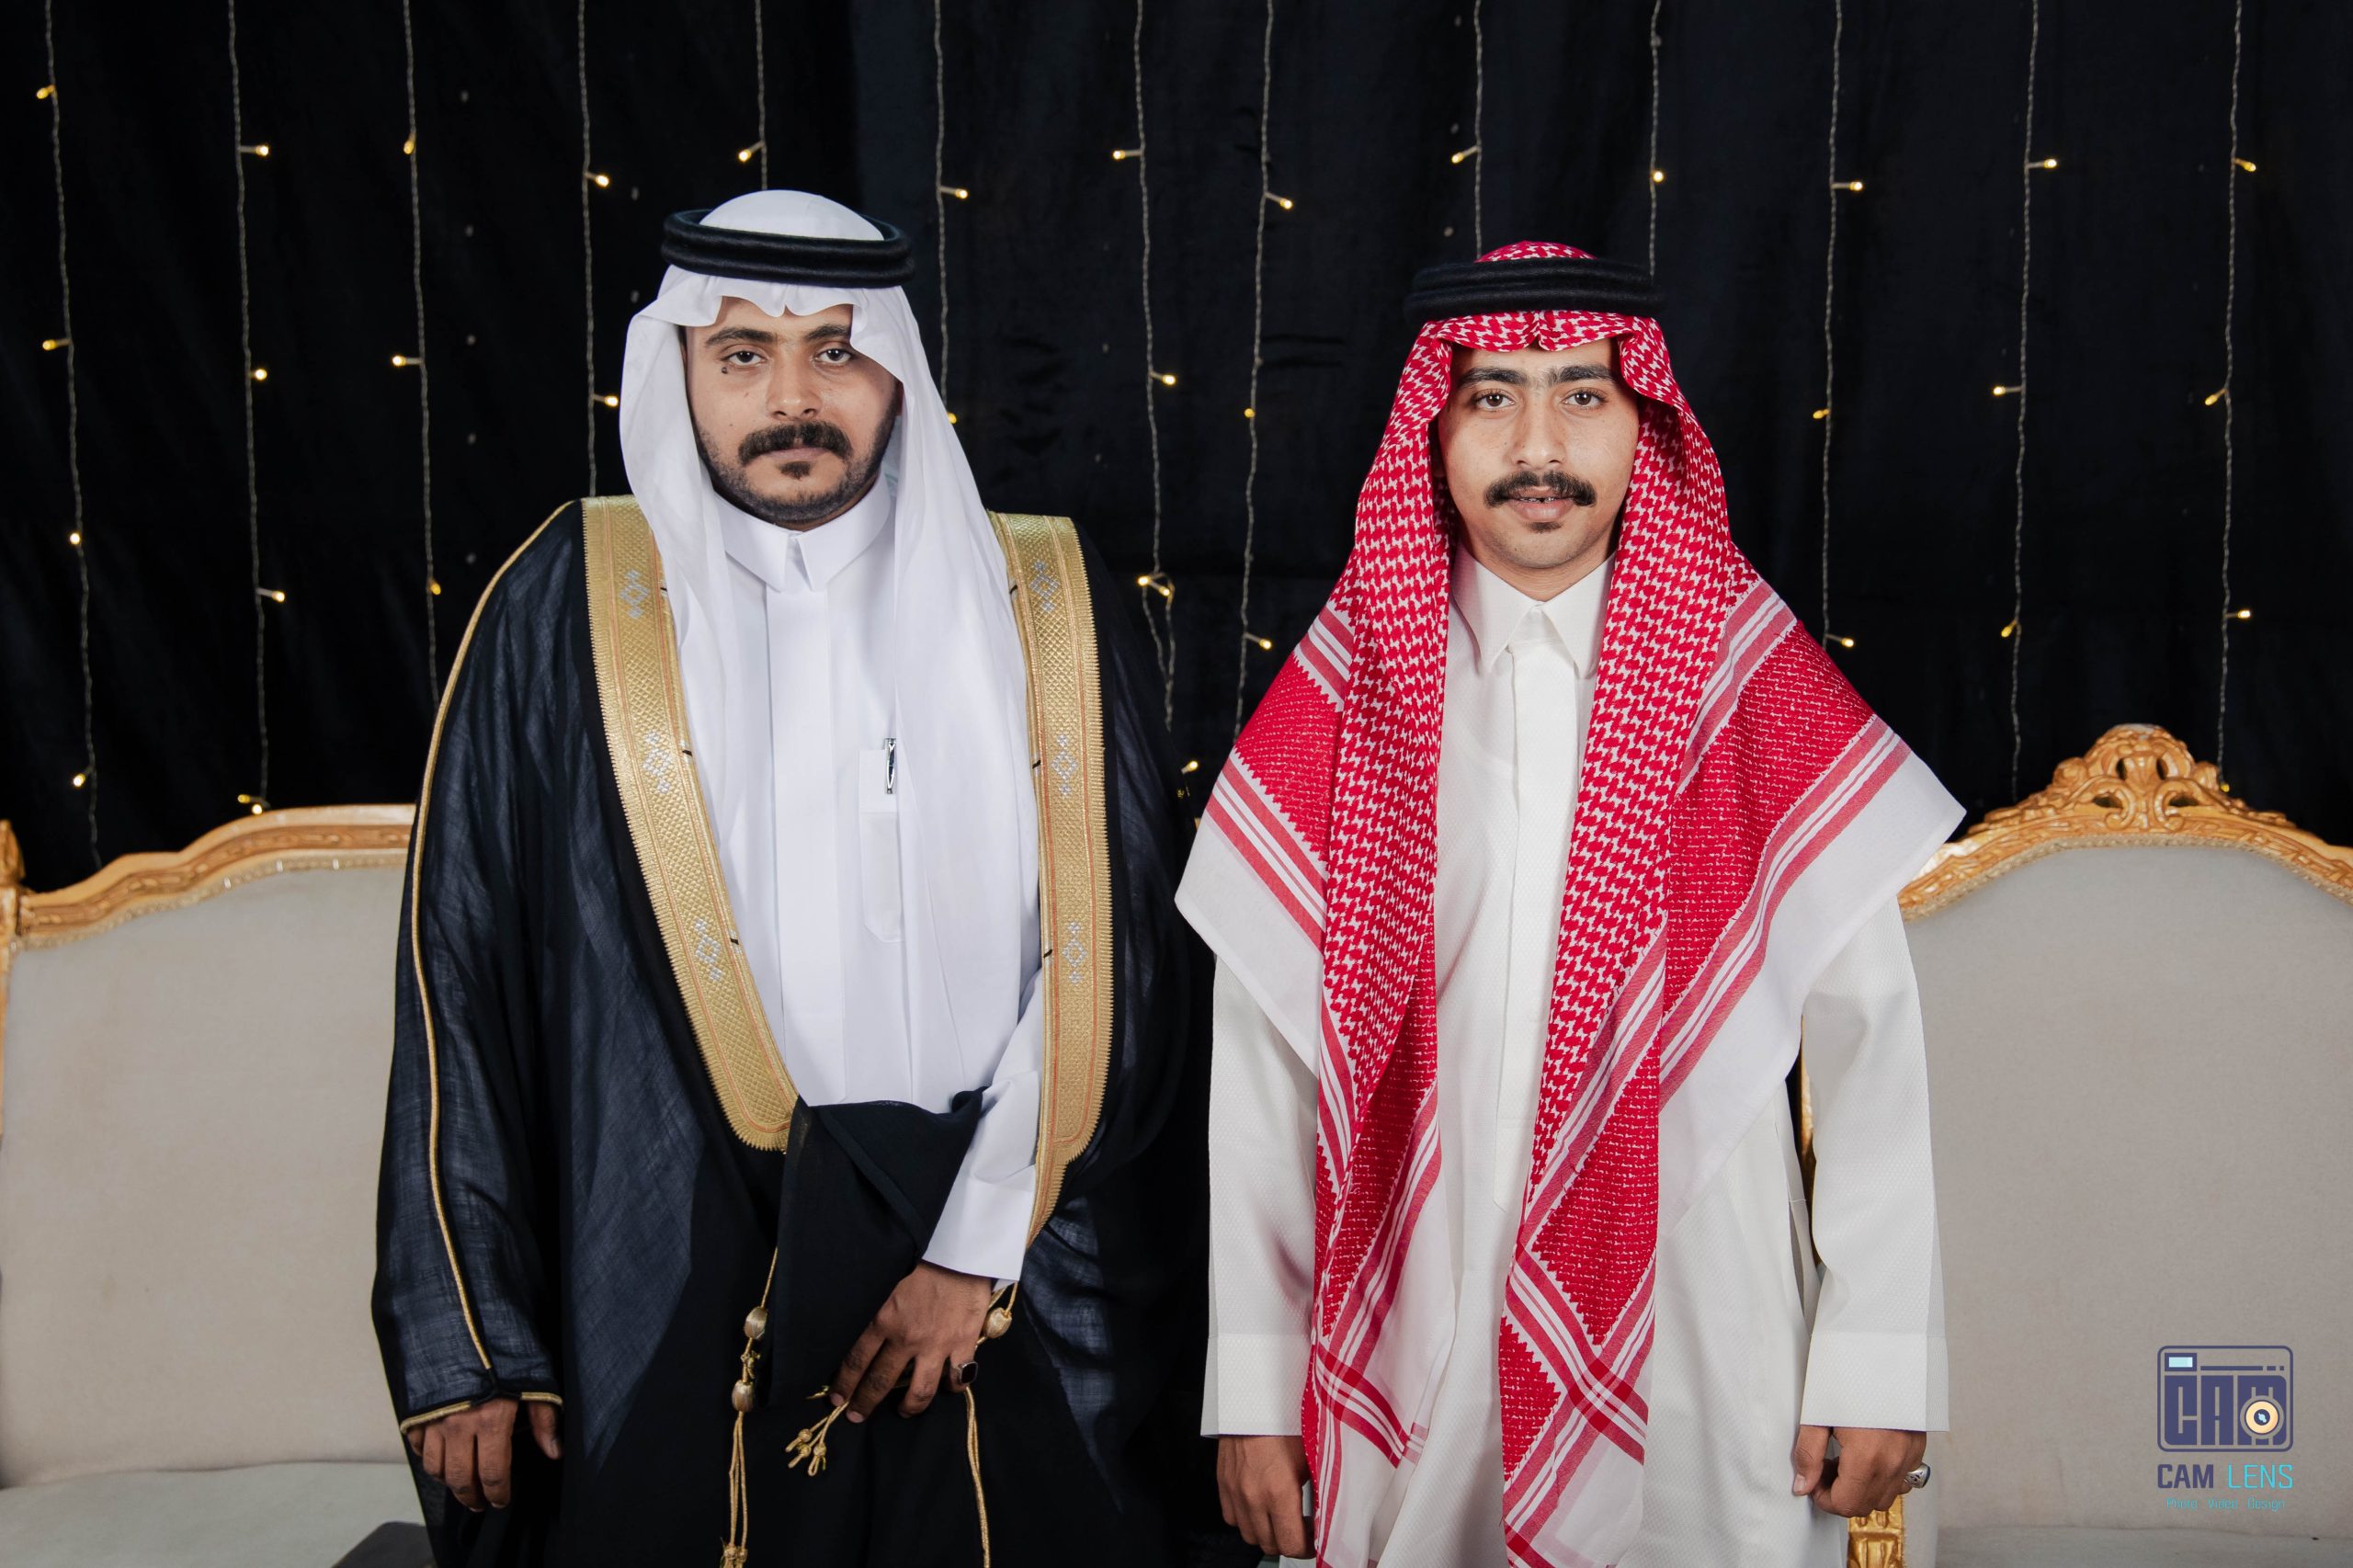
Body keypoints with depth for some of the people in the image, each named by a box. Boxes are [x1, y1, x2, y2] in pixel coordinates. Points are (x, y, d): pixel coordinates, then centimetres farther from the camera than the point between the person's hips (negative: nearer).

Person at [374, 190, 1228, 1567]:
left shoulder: (1045, 610, 3)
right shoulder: (570, 610, 0)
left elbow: (1113, 964, 0)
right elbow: (463, 978, 0)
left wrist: (981, 1249, -7)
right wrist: (468, 1346, -3)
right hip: (669, 1293, -1)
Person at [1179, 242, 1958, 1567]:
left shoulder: (1762, 694, -3)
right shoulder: (1339, 709, -1)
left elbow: (1872, 1032, -2)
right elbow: (1263, 1059, 0)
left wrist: (1878, 1361, -6)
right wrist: (1254, 1386, 0)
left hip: (1698, 1349, 0)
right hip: (1415, 1347, 1)